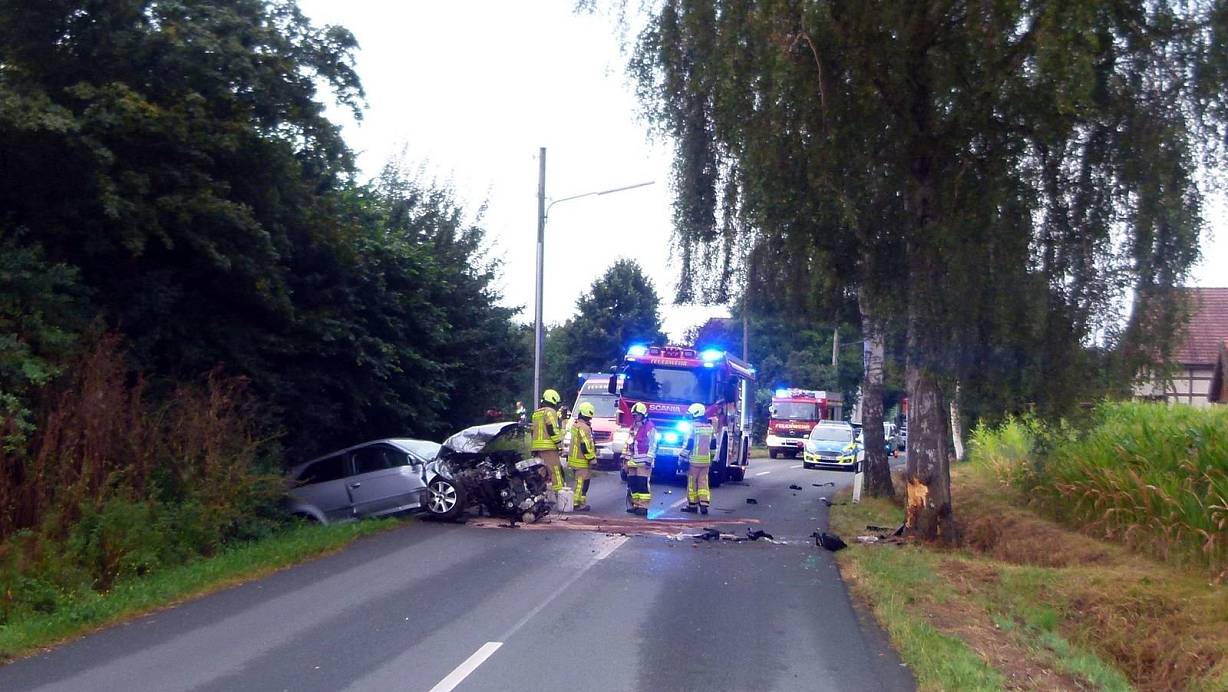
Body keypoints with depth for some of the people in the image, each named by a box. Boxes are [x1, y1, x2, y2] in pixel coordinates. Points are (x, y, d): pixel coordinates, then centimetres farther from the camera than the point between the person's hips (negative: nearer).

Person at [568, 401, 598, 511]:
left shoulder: (575, 425, 13)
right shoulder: (584, 428, -19)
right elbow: (585, 445, -23)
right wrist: (591, 457, -15)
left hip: (574, 458, 10)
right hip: (581, 460, -10)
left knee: (580, 481, 17)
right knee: (582, 481, -6)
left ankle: (579, 502, 21)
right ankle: (578, 503, -6)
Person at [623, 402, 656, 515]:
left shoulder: (650, 427, -7)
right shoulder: (633, 427, 19)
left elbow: (652, 444, -11)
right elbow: (628, 442, 24)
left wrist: (649, 459, -16)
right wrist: (624, 456, 19)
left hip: (643, 462, -8)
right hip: (632, 461, 8)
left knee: (643, 484, -10)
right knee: (632, 483, 8)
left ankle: (643, 506, -10)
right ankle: (635, 505, 16)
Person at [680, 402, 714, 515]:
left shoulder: (694, 425, -9)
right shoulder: (709, 426, 11)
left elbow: (689, 443, -12)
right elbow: (712, 443, 16)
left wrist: (683, 457, -6)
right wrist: (712, 459, 23)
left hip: (694, 459, -6)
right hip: (706, 459, 6)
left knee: (692, 482, 3)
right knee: (703, 482, 6)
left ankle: (692, 505, 8)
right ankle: (704, 504, -3)